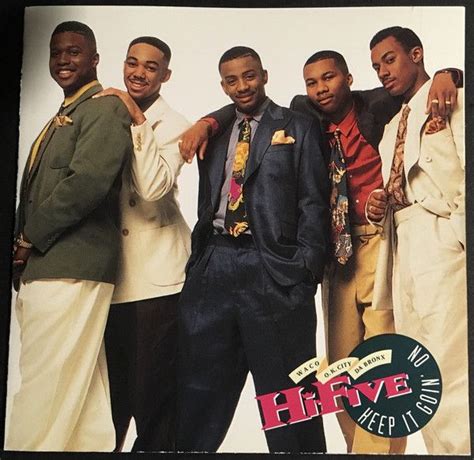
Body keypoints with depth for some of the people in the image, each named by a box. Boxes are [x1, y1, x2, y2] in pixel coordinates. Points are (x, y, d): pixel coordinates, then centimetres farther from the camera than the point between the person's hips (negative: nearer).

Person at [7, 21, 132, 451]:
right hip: (46, 267, 9)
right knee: (79, 396, 11)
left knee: (44, 393, -7)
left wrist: (29, 238, -11)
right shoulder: (63, 117, 24)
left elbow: (87, 182, -19)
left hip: (69, 269, -9)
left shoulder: (105, 108, -5)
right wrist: (25, 247, 5)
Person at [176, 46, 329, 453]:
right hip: (213, 267, 5)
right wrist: (197, 261, 9)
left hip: (274, 270, -5)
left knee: (286, 395, 3)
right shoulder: (215, 134, 18)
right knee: (200, 389, 12)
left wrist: (306, 267, -11)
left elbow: (313, 203, -2)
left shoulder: (298, 128, 5)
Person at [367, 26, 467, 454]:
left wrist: (462, 237, -19)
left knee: (449, 377, -12)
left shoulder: (454, 102, 1)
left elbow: (467, 172, -11)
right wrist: (377, 206, 5)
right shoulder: (393, 126, 25)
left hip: (443, 243, -8)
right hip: (402, 247, 8)